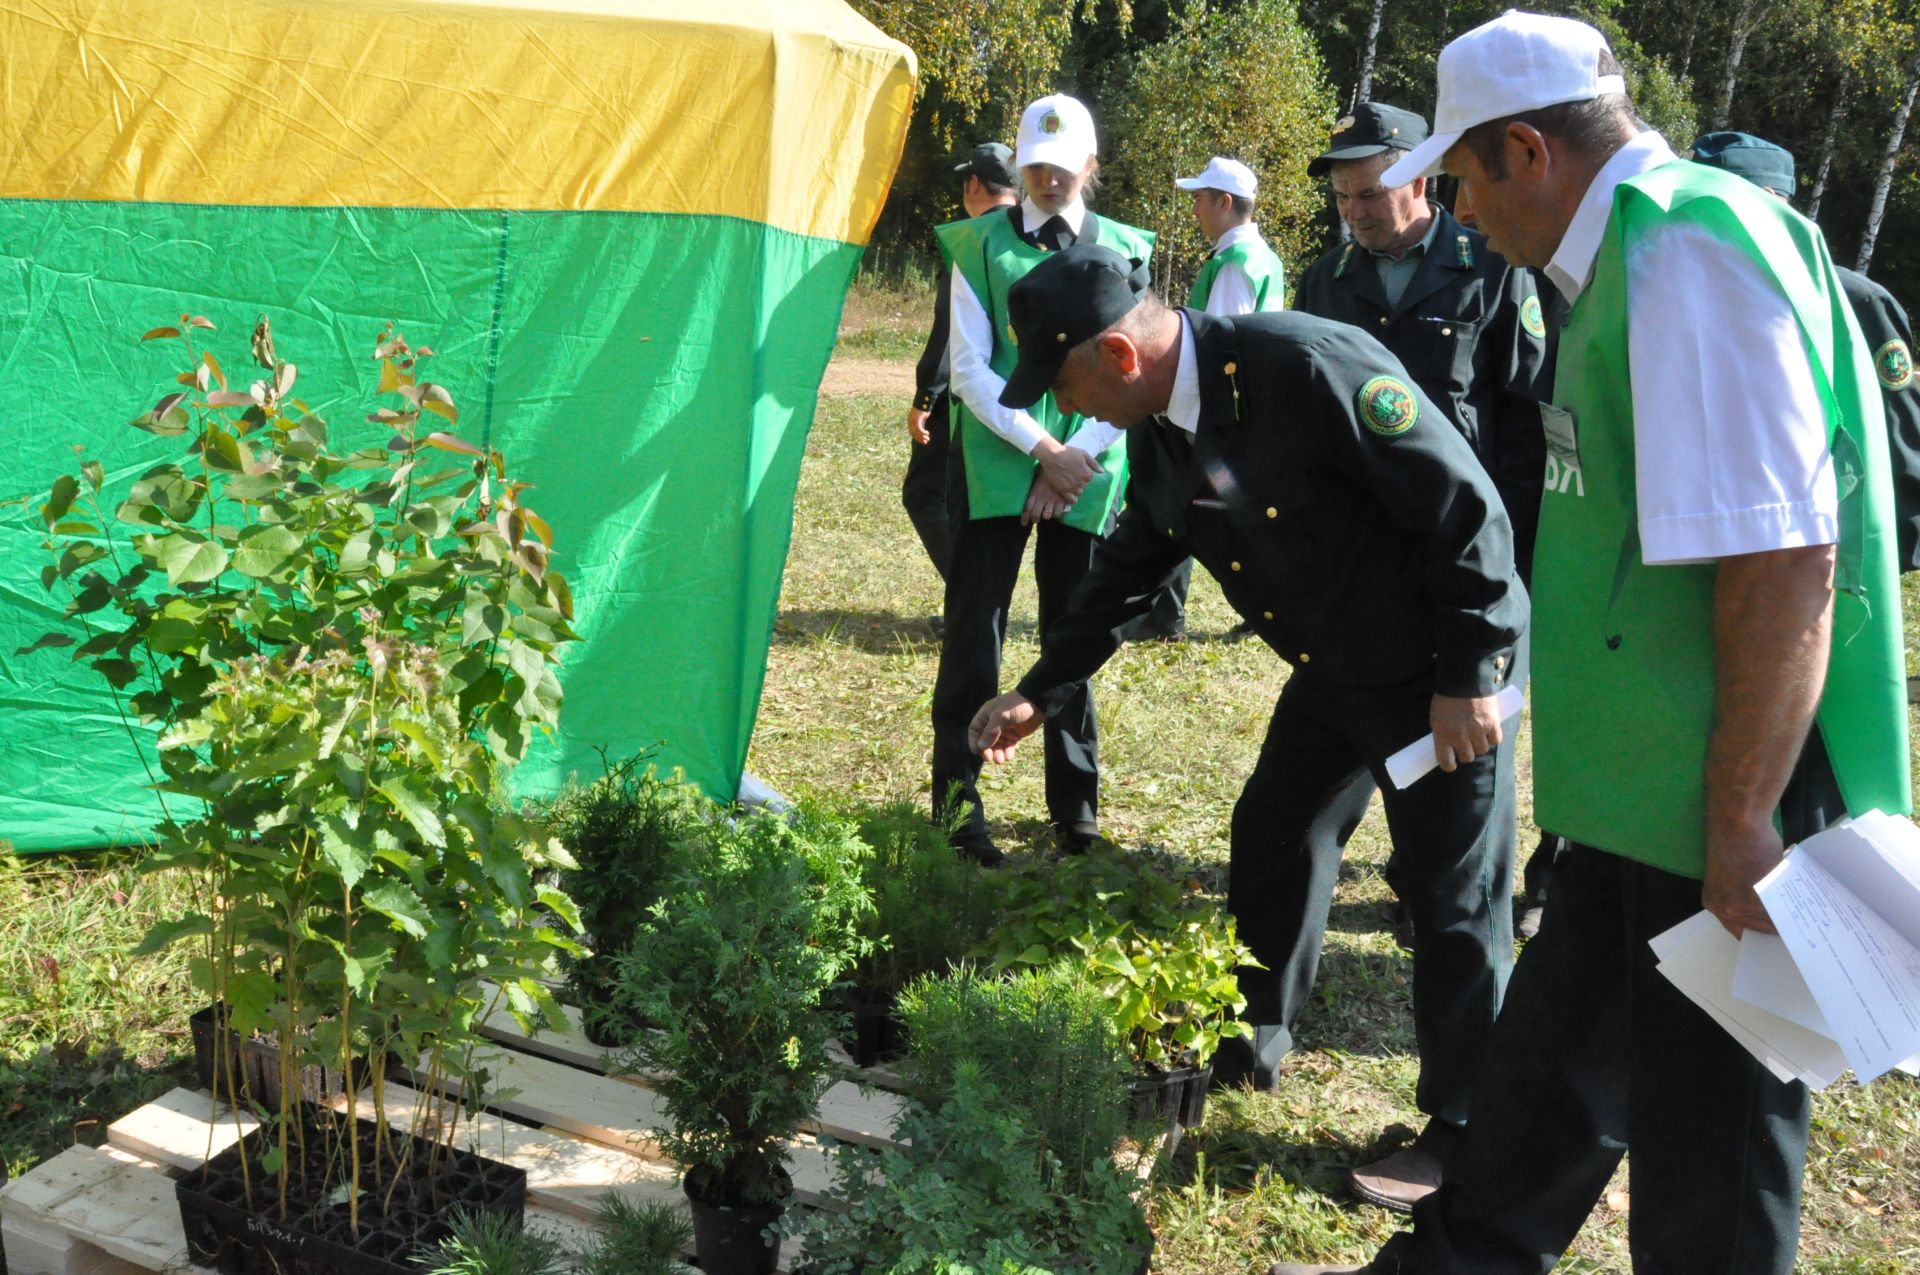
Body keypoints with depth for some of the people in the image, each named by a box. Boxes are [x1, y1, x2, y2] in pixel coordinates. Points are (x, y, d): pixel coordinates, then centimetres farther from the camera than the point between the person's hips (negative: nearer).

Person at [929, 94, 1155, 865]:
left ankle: (1076, 803, 20)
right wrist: (1043, 448, -11)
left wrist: (1074, 461, -7)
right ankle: (957, 806, 7)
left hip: (1089, 472, 2)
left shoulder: (1124, 250, 9)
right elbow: (970, 370, -3)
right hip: (996, 465, -1)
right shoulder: (980, 244, 4)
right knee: (974, 634, -2)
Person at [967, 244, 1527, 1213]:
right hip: (1334, 665, 8)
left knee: (1451, 897, 1)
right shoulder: (1159, 432, -2)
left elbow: (1465, 509, -26)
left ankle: (1461, 1131, 18)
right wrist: (1040, 693, 13)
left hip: (1440, 670, -8)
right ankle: (1253, 1040, 38)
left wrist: (1468, 675, -21)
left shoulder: (1309, 367, -29)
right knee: (1271, 831, 17)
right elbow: (1129, 570, 12)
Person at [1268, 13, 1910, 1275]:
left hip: (1725, 803, -9)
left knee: (1710, 1140, 7)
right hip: (1650, 790, 10)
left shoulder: (1692, 251, -19)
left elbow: (1783, 564, -25)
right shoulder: (1634, 253, 12)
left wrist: (1740, 824, -22)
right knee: (1556, 1055, 22)